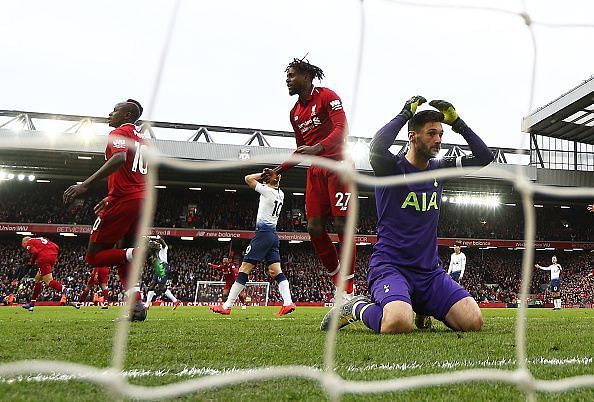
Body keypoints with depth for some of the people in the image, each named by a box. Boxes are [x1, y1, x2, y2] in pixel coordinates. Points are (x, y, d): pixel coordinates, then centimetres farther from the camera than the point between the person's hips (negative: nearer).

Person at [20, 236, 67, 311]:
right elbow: (56, 247, 18)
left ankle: (64, 290, -33)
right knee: (38, 279, 20)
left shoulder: (28, 243, 12)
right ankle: (32, 303, 26)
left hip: (44, 258, -7)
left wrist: (32, 261, 9)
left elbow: (34, 252, -9)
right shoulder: (41, 239, 30)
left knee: (48, 281, -8)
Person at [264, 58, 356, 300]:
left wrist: (317, 148, -32)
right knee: (314, 228, -2)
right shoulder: (295, 112, 18)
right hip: (315, 171, 7)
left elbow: (342, 129, -17)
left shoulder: (327, 96, -4)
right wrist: (278, 171, 16)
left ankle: (349, 292, -7)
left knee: (341, 225, -12)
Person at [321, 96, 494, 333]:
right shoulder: (392, 167, -6)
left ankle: (422, 307, 17)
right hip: (390, 266, -6)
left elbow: (484, 156, 12)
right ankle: (357, 308, -1)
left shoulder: (439, 169, 12)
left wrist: (457, 122, 3)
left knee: (474, 322, -13)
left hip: (429, 270, 6)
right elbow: (376, 148, -29)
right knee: (399, 324, -34)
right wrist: (405, 114, -16)